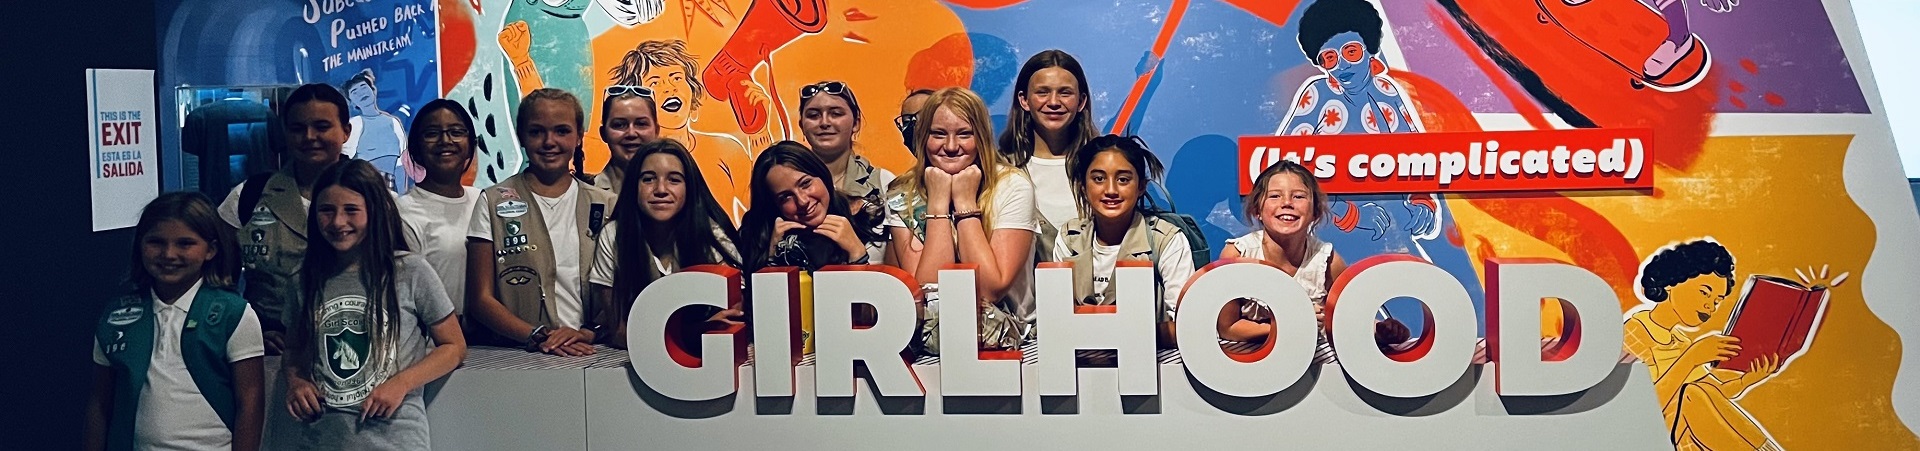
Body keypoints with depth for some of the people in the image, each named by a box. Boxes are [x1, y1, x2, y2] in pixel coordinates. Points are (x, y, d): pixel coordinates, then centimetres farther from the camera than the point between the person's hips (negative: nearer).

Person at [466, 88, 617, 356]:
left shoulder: (605, 206, 14)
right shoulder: (493, 203, 8)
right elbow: (480, 298, 3)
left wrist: (589, 333, -8)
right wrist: (538, 336, -12)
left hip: (591, 355, 1)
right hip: (512, 358, -1)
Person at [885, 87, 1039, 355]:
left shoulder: (1013, 187, -9)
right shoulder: (902, 197, -3)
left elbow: (990, 291, -17)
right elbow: (926, 292, -15)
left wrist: (965, 202, -16)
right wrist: (938, 202, -15)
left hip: (1007, 336, -1)